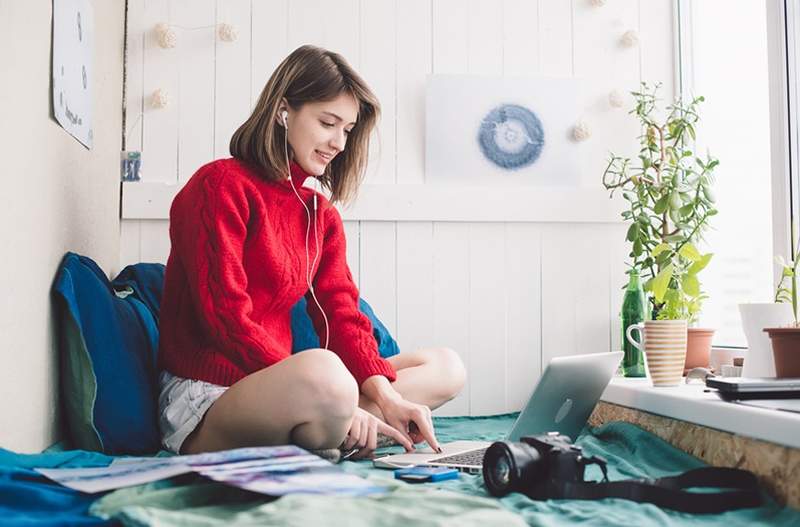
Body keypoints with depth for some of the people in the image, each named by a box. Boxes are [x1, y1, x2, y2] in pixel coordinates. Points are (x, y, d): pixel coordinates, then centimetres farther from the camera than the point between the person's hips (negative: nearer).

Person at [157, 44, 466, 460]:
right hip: (205, 396, -9)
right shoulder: (221, 185, -8)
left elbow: (341, 314, 5)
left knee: (445, 366, 2)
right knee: (326, 372, -40)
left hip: (273, 387, 9)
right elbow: (226, 317, -17)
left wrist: (387, 397, -14)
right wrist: (333, 404, -24)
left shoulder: (322, 216, 15)